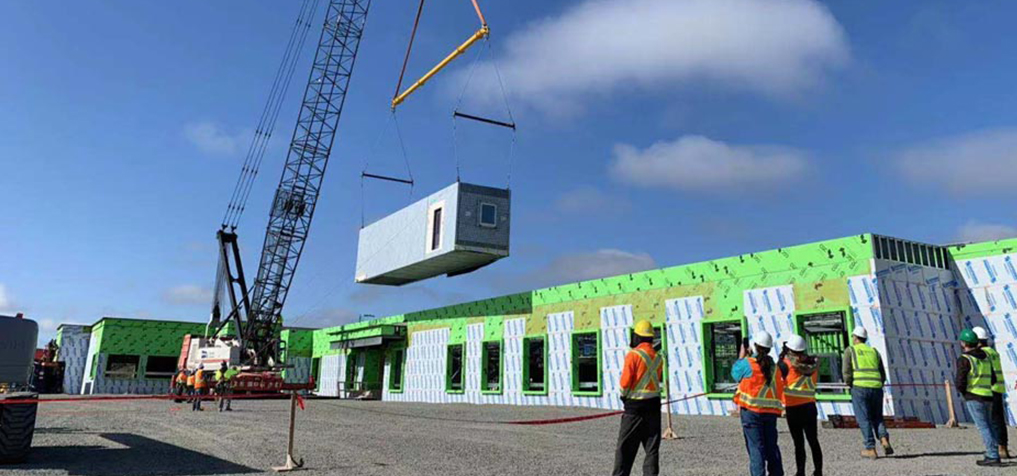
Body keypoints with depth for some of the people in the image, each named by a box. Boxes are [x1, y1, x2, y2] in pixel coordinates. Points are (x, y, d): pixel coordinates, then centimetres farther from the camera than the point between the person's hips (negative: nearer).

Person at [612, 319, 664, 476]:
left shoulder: (633, 354, -12)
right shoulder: (658, 357, 6)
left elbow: (625, 382, -14)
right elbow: (659, 379, 11)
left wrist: (624, 394, 4)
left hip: (635, 405, -5)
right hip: (654, 404, 5)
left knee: (625, 446, 4)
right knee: (652, 446, 10)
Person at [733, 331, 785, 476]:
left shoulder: (748, 363, -7)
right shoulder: (774, 367, 7)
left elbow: (735, 373, 11)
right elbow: (779, 389, 8)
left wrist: (742, 356, 18)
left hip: (751, 411, -4)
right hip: (771, 412, 5)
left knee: (755, 447, -2)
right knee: (771, 446, 16)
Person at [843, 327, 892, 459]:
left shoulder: (850, 350, 7)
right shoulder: (874, 352, 21)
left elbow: (847, 372, -4)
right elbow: (883, 376, 16)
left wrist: (849, 384, 11)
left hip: (860, 388, -4)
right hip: (877, 388, 4)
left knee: (864, 419, 2)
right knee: (877, 417, 17)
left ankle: (871, 449, 0)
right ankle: (884, 440, -6)